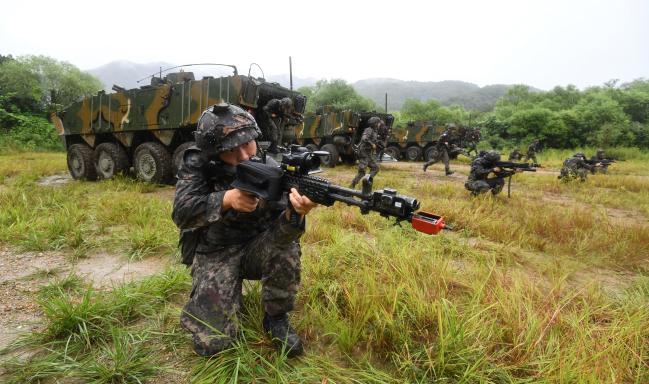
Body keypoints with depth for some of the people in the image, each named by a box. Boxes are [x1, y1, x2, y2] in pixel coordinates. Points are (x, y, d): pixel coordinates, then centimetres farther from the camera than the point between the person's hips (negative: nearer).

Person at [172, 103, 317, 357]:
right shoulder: (197, 165, -12)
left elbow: (280, 229, -23)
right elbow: (182, 213, -24)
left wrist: (295, 212, -48)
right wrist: (226, 199, -41)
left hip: (257, 248, 1)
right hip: (215, 254, 0)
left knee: (286, 245, -33)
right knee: (211, 341, -15)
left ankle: (276, 318, -7)